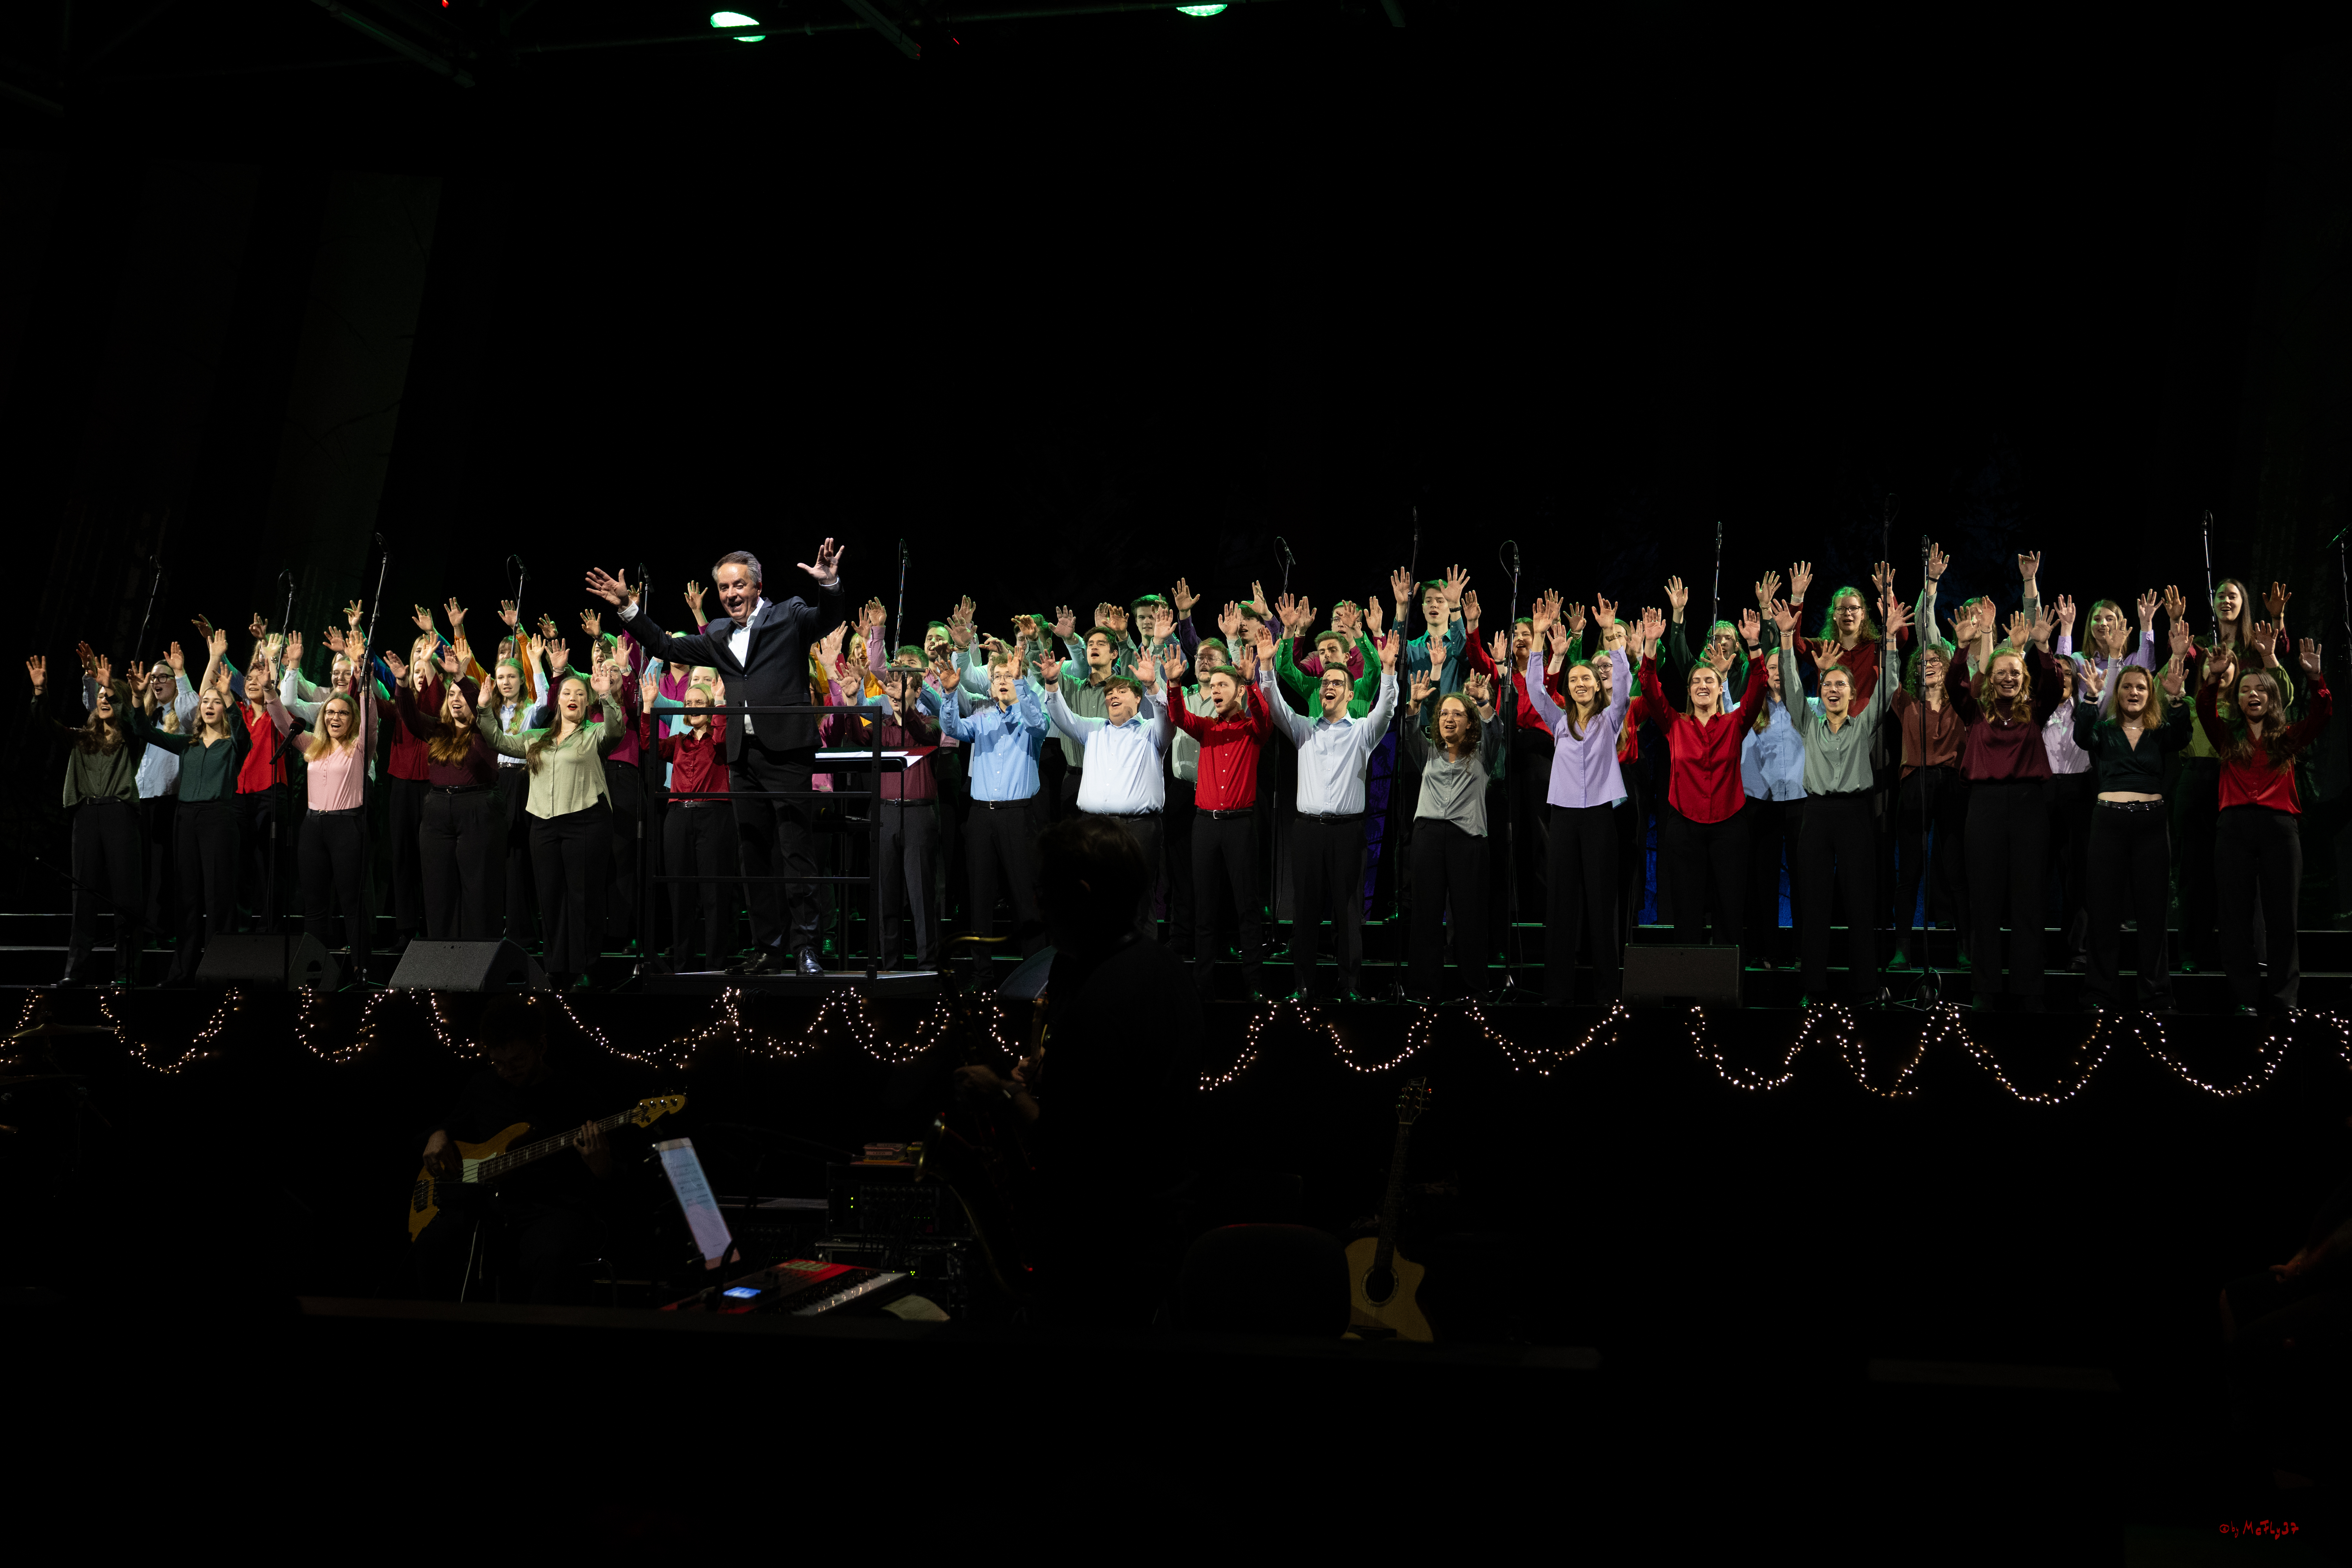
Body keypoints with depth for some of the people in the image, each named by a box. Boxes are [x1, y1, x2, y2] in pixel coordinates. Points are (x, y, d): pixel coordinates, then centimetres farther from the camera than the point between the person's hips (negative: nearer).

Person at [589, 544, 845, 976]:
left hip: (786, 750, -6)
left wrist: (830, 585, -33)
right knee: (754, 857, 8)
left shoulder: (789, 616, 4)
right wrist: (628, 608, 16)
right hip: (743, 757, 6)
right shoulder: (719, 639, 19)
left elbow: (827, 617, -13)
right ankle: (769, 948, 14)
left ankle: (805, 945, -2)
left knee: (796, 851, -6)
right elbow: (666, 647, 24)